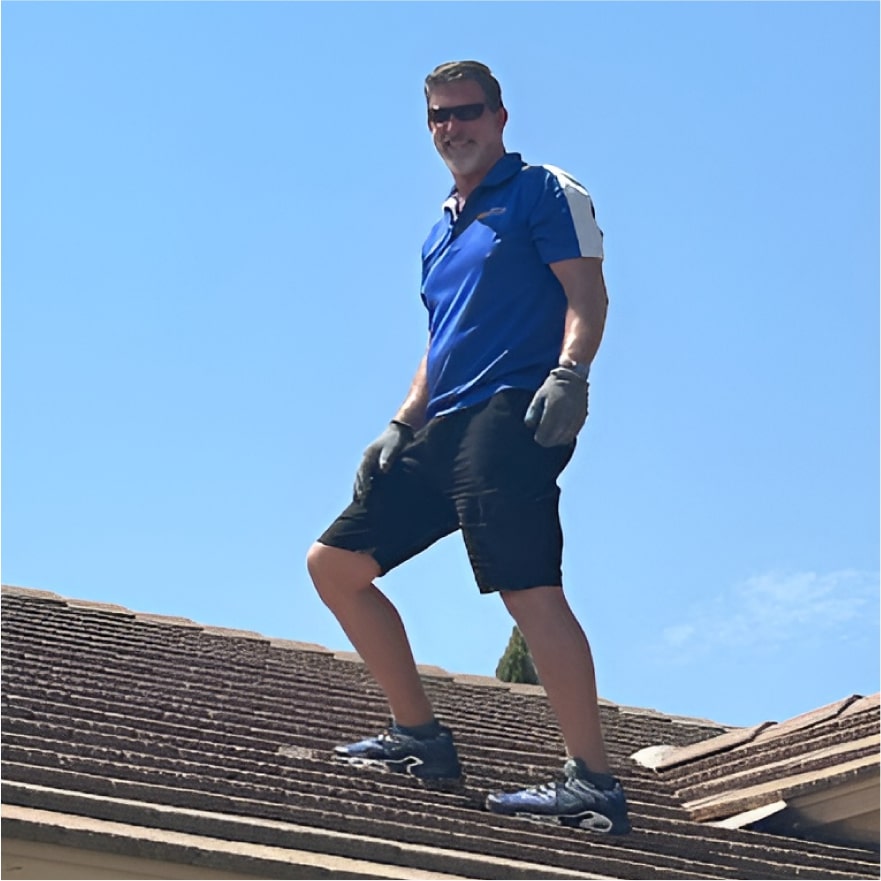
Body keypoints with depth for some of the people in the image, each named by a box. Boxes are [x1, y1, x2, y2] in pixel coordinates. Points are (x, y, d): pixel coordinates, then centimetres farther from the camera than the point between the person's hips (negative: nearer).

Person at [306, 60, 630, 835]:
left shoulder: (544, 192, 5)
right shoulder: (441, 233, 28)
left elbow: (587, 293, -7)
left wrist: (569, 372, -25)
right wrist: (401, 426, 17)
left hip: (512, 414, -9)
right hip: (443, 428, 9)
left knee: (528, 588, -23)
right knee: (334, 564, 7)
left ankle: (593, 783, -20)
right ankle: (422, 739, 10)